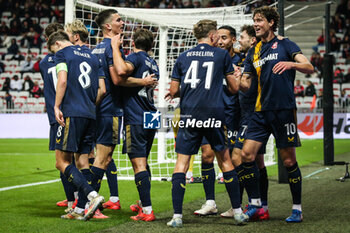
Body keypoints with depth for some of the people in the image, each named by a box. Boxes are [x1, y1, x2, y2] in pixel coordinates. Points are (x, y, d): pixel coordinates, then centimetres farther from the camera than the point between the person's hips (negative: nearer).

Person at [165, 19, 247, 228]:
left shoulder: (183, 57, 11)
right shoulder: (222, 55, 6)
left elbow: (174, 90, 10)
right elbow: (234, 88, 11)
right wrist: (237, 76, 32)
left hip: (189, 115, 1)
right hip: (214, 113, -1)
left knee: (182, 162, 2)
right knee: (225, 160, 11)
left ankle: (177, 216, -6)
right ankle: (238, 212, 13)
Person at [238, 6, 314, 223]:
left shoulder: (285, 45, 2)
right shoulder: (253, 53, 16)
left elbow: (309, 68, -10)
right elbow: (245, 83, 14)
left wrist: (291, 63, -28)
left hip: (284, 109, -5)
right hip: (262, 111, 5)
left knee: (289, 160, -1)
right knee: (247, 155, -6)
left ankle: (297, 209, 10)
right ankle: (256, 204, 6)